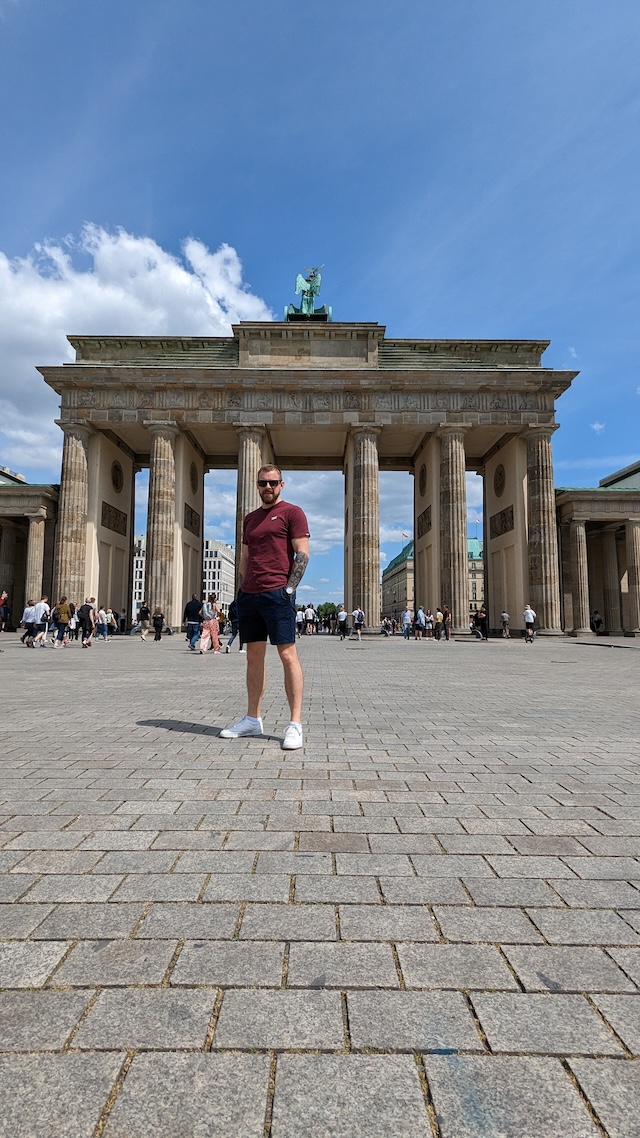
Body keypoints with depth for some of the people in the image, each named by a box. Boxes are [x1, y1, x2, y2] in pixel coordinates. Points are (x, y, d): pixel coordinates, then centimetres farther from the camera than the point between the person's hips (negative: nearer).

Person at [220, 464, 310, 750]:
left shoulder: (291, 512, 2)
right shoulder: (250, 518, 21)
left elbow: (302, 554, -6)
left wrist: (289, 589, -13)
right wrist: (242, 589, 11)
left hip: (277, 594, -7)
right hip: (248, 595, 7)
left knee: (287, 654, -7)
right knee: (254, 656, 9)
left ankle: (295, 724, -4)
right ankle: (252, 719, 17)